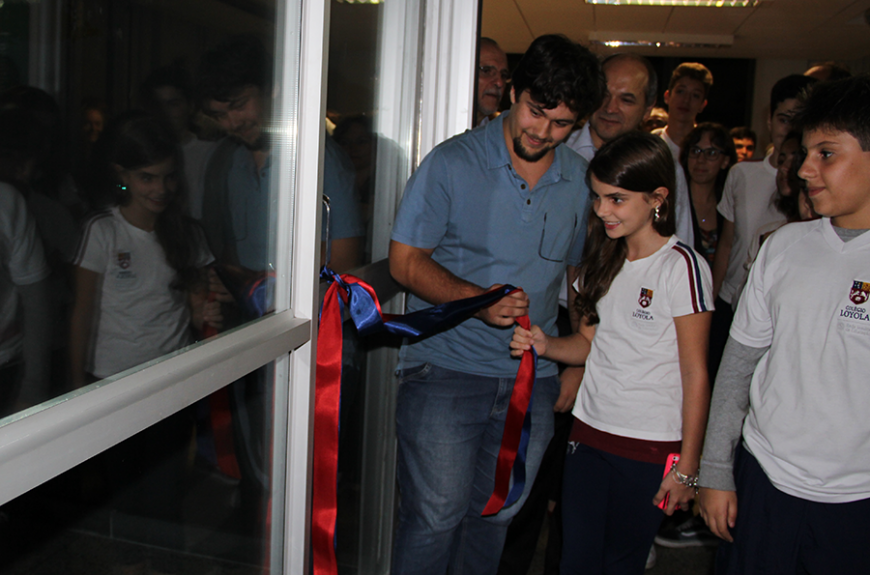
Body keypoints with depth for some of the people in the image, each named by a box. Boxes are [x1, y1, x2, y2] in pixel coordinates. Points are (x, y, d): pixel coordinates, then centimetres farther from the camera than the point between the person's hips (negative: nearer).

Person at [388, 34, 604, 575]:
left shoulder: (581, 181, 5)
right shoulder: (453, 163, -7)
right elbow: (406, 261, -5)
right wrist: (481, 301, -20)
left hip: (532, 375, 4)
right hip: (445, 367, -3)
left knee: (495, 515, 14)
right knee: (437, 515, -3)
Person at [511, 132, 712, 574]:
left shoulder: (681, 266, -12)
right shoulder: (603, 260, 9)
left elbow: (695, 374, -10)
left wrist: (687, 468, -9)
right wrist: (545, 345, -6)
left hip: (651, 445, -5)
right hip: (589, 432, 5)